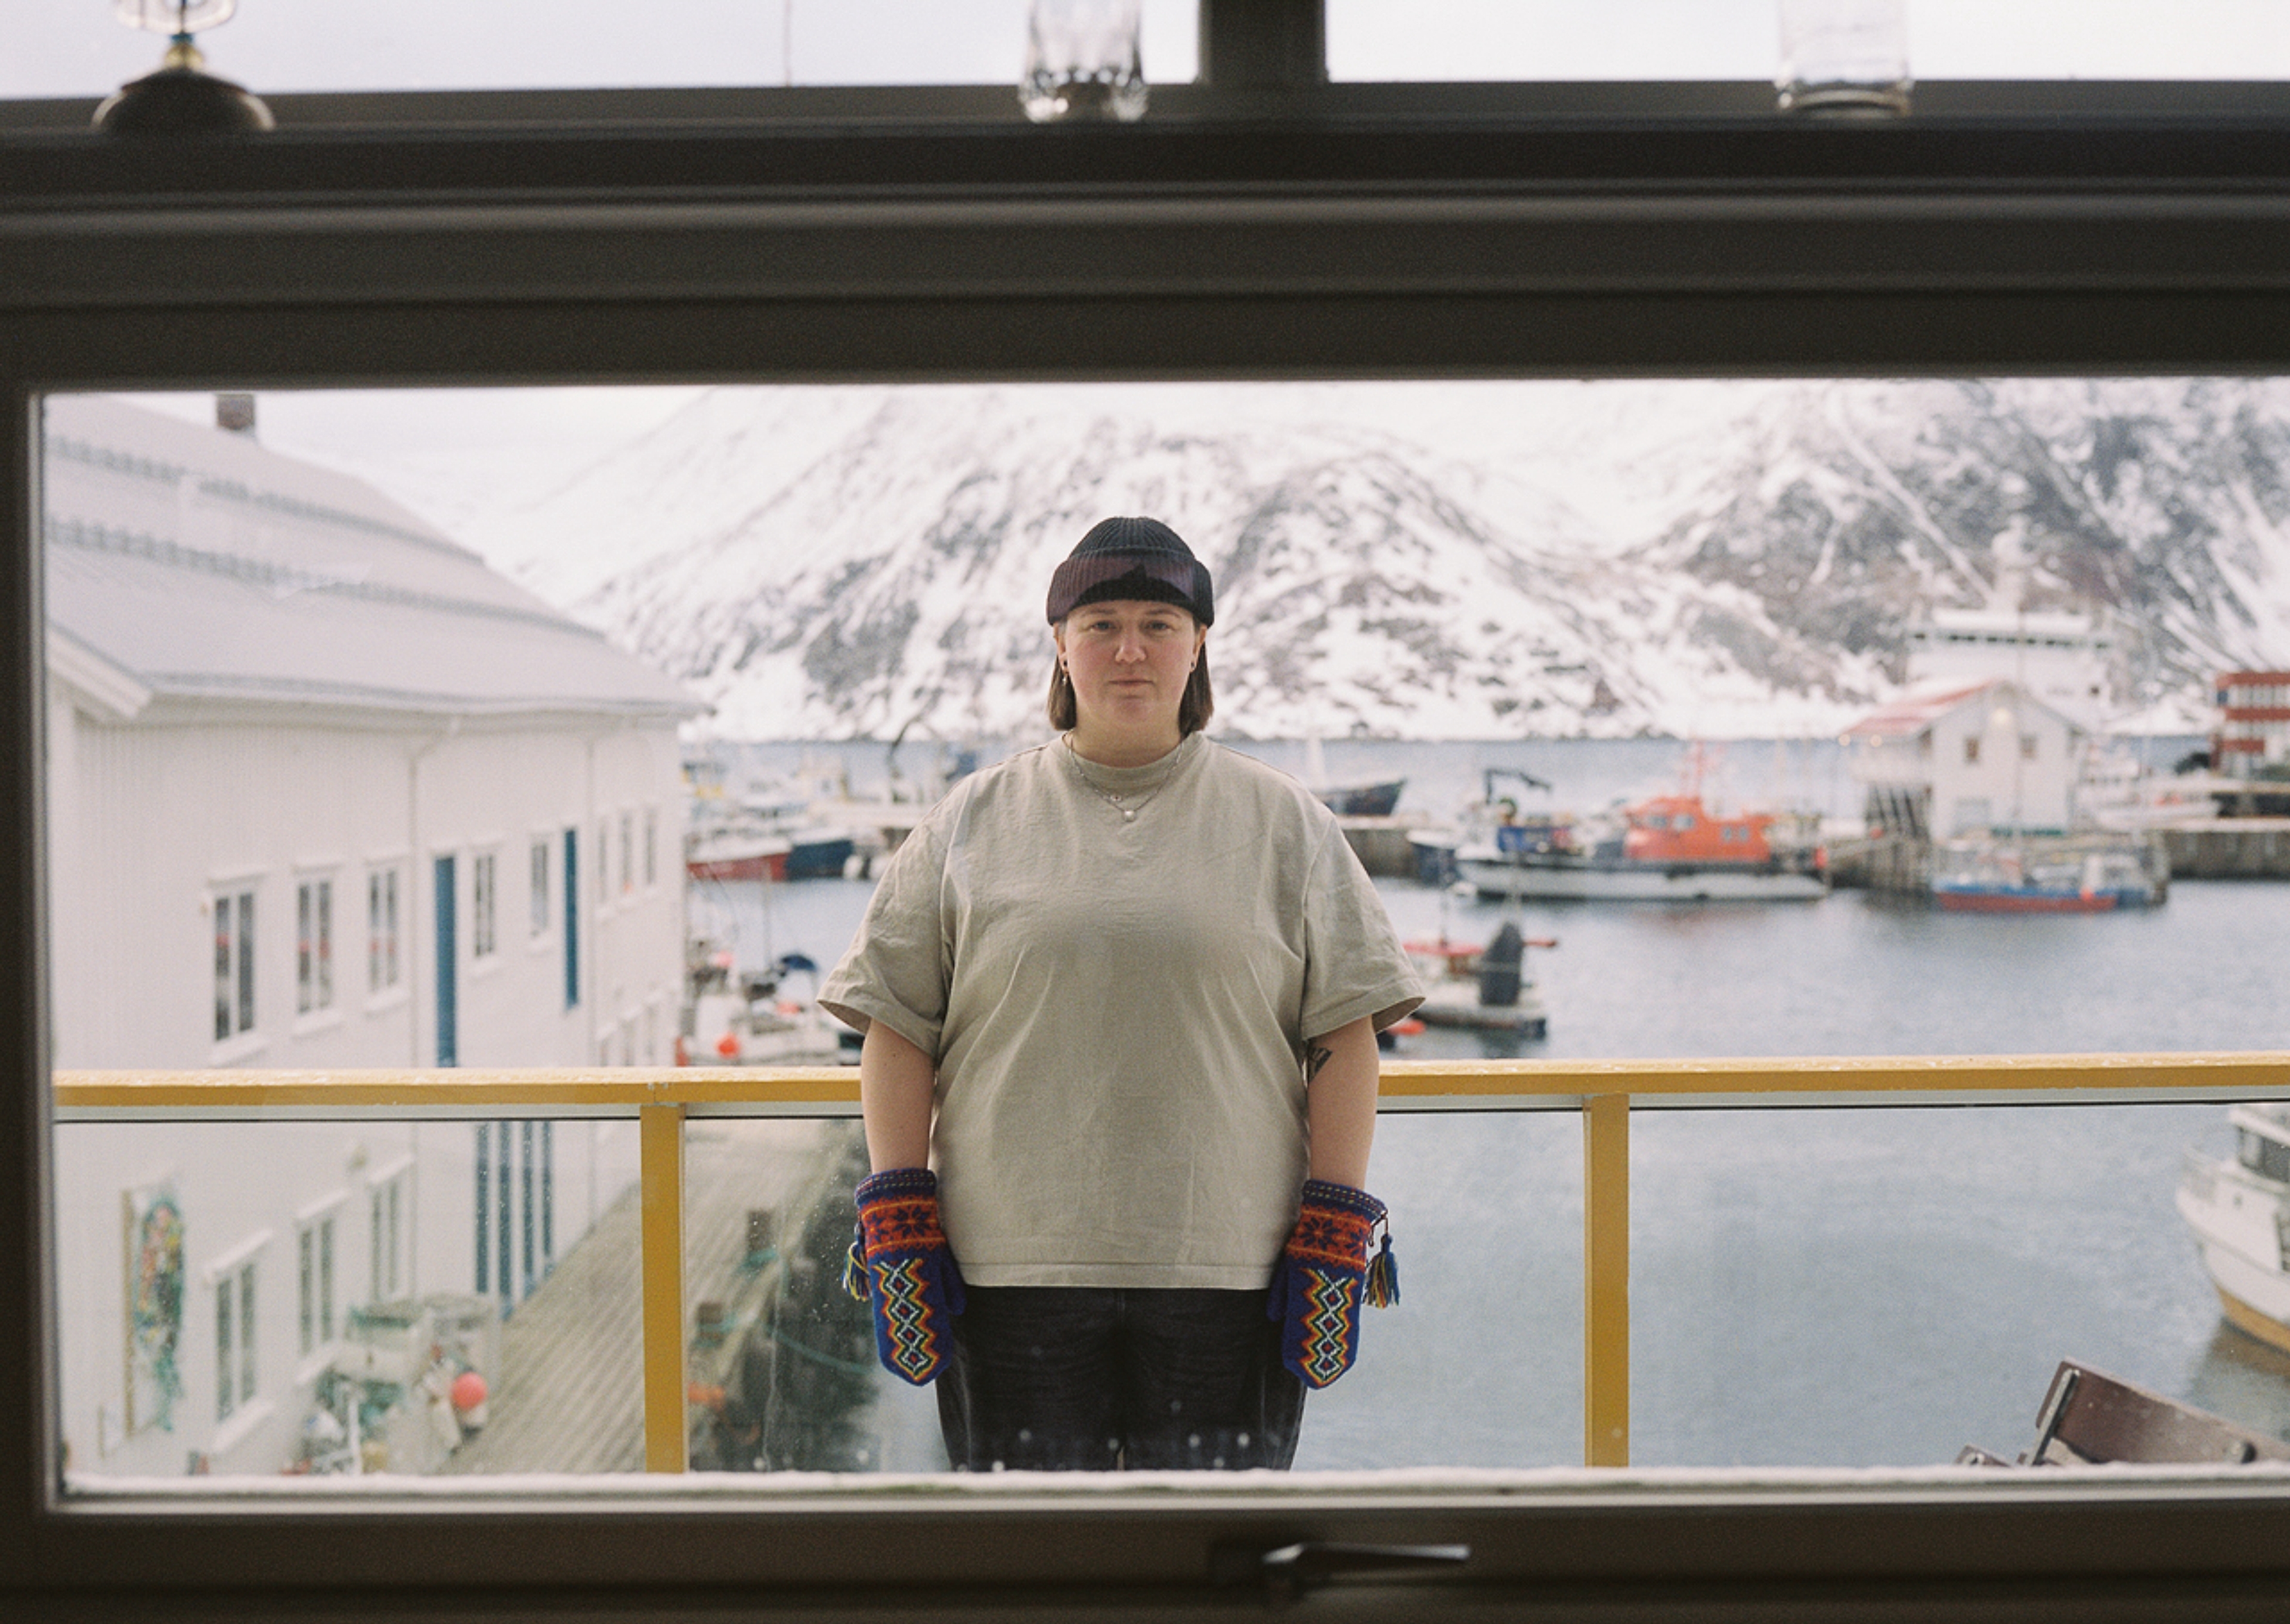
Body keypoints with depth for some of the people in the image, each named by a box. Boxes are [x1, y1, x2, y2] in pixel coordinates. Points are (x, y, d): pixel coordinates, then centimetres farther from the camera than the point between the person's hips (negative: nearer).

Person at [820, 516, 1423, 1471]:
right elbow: (896, 1026, 8)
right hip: (1013, 1269, 0)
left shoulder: (1286, 824, 9)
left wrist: (1334, 1233, -2)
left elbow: (1344, 1033, 6)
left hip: (1225, 1274, 0)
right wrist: (898, 1222, -1)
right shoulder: (973, 820, 10)